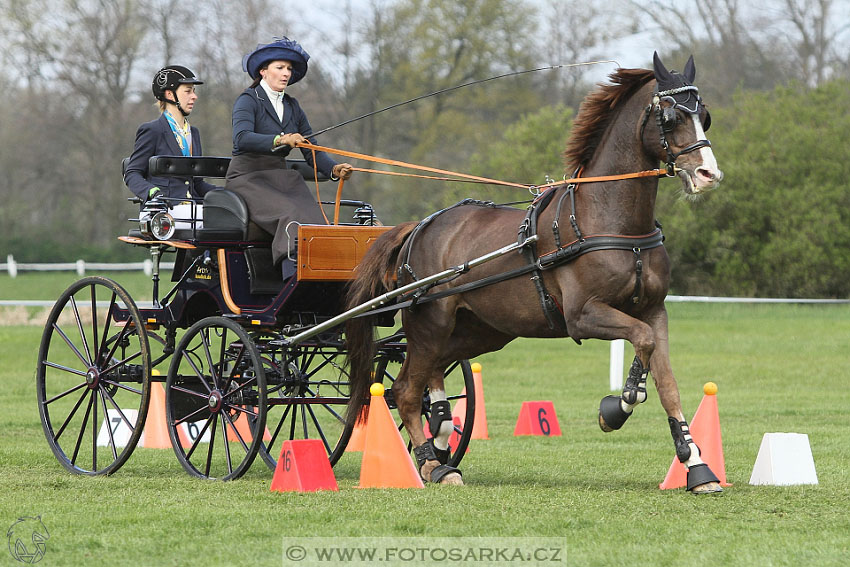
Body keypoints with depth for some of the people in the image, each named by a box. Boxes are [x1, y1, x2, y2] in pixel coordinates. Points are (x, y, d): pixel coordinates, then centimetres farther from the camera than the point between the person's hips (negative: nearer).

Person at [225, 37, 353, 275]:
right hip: (247, 179, -6)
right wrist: (280, 140, -37)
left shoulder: (292, 106, 18)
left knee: (314, 216, -23)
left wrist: (334, 169, -8)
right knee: (292, 214, -31)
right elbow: (242, 138, -22)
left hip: (280, 179, 6)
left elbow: (312, 152, 13)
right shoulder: (248, 100, -2)